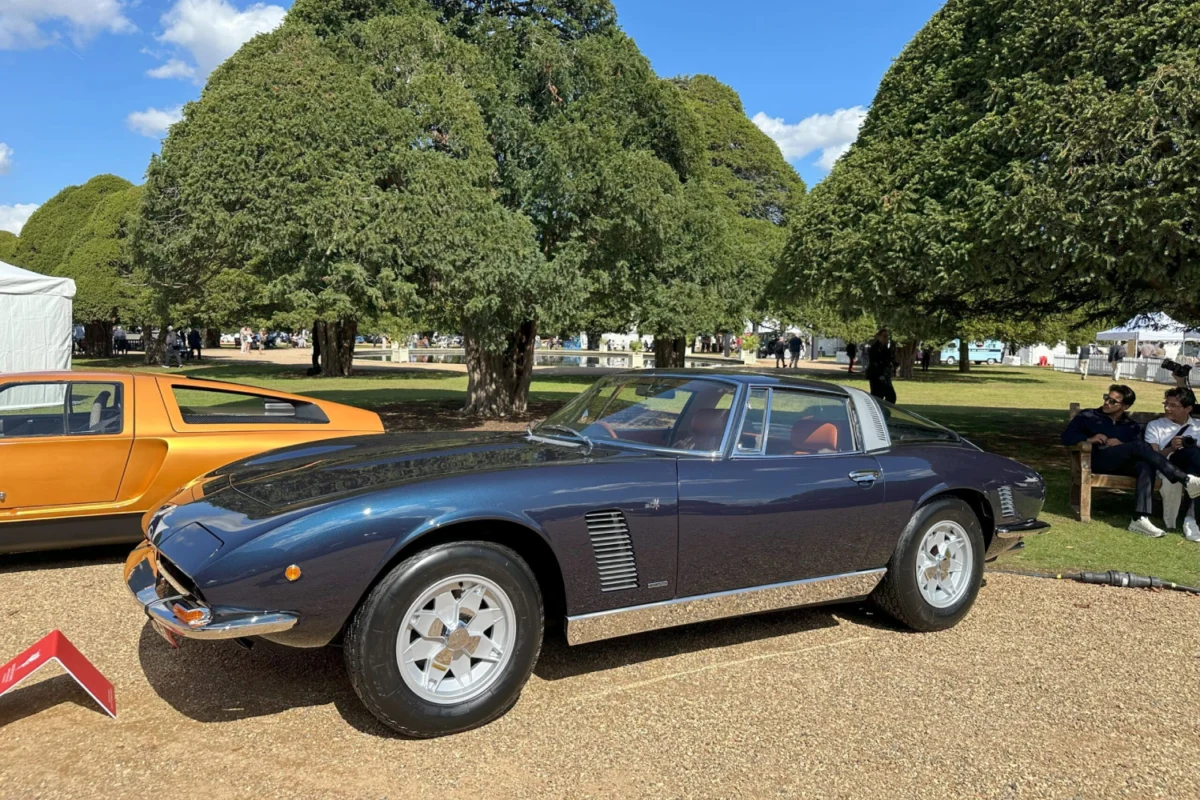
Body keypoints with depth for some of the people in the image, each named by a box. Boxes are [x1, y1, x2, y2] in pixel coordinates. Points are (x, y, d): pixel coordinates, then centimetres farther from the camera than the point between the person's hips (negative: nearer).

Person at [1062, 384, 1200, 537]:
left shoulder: (1132, 426, 27)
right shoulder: (1087, 417, 21)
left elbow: (1142, 452, 9)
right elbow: (1067, 437, 8)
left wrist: (1121, 444, -11)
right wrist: (1089, 439, -10)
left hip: (1124, 464, 3)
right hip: (1098, 460, -3)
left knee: (1146, 465, -33)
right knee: (1140, 447, -28)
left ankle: (1140, 519, -45)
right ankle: (1186, 480, -35)